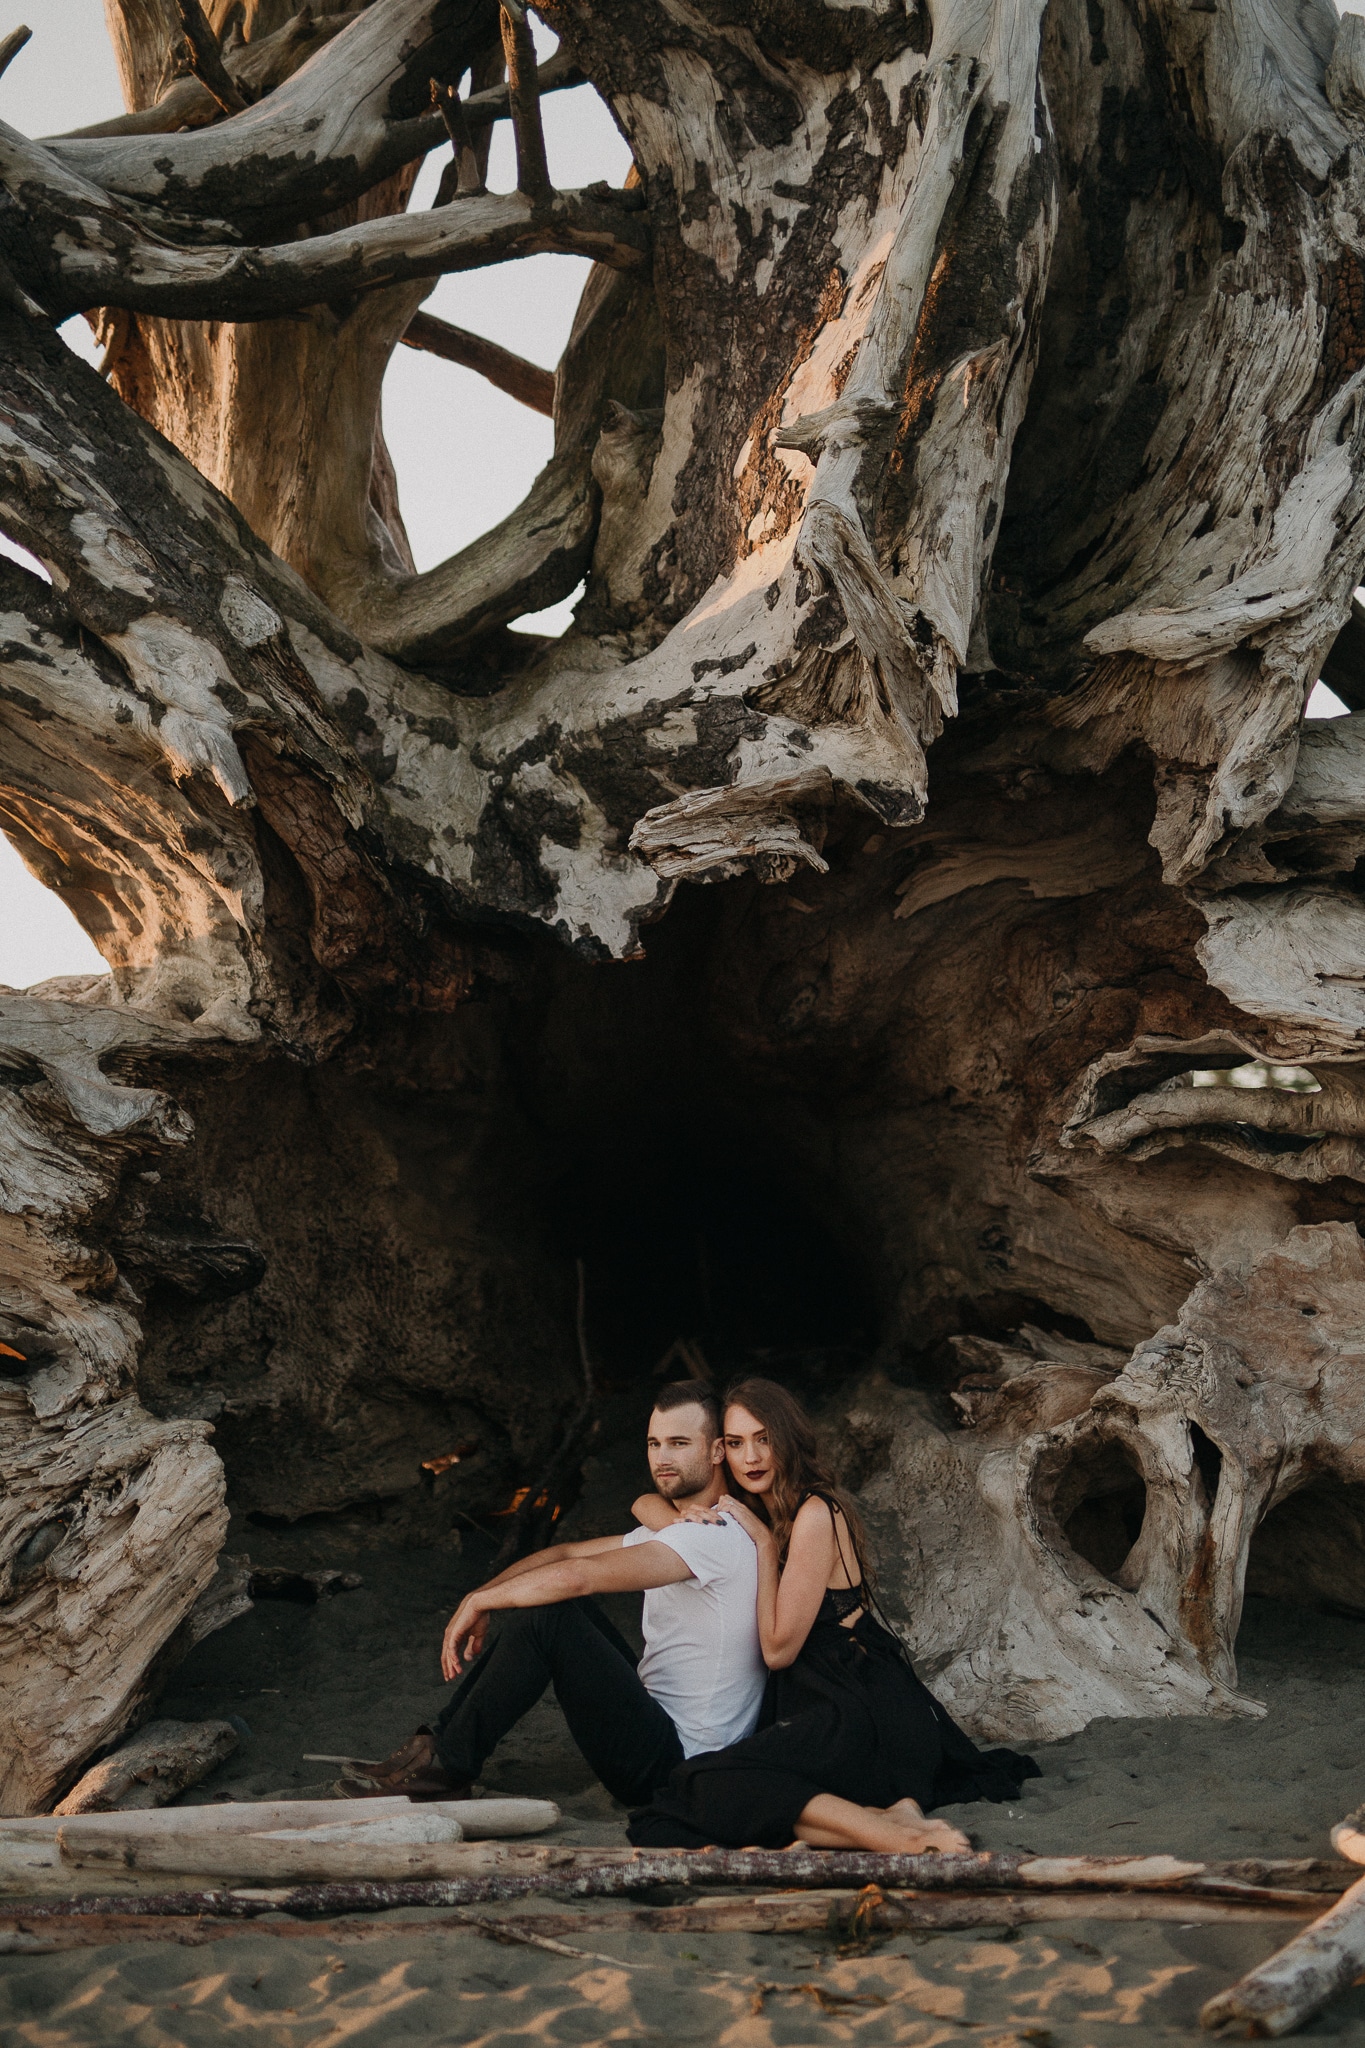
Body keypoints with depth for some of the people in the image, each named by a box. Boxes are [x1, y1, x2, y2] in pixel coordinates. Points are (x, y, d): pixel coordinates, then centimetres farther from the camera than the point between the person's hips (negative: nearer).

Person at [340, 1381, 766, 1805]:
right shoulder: (673, 1531, 15)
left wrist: (477, 1601, -14)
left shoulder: (715, 1535, -18)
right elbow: (567, 1553, 13)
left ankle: (448, 1765, -8)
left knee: (546, 1614, -21)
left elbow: (576, 1576, -26)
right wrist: (481, 1600, -1)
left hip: (673, 1764, -10)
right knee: (542, 1600, 9)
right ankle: (441, 1745, 6)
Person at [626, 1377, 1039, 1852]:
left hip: (866, 1714, -9)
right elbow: (645, 1504, 18)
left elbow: (779, 1649, -10)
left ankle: (896, 1834, -30)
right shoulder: (748, 1511, 14)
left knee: (708, 1787, -26)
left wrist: (764, 1542, -9)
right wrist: (685, 1516, -5)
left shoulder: (816, 1514, -12)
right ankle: (895, 1809, -15)